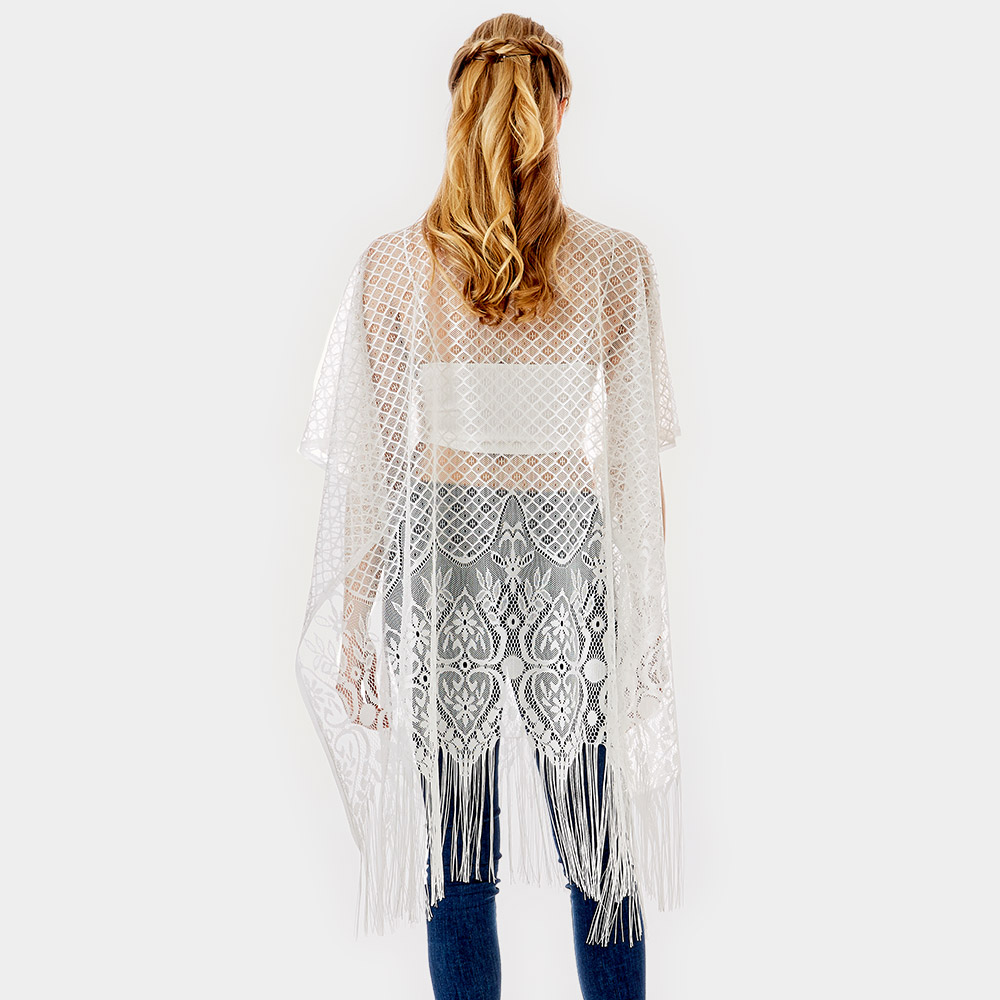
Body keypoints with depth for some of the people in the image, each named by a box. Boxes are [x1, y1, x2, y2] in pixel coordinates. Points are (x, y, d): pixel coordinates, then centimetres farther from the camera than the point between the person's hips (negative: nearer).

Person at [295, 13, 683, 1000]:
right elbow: (639, 459, -5)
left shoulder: (392, 265, -7)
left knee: (457, 850, 15)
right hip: (571, 551, 0)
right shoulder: (617, 262, -8)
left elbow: (370, 462, -5)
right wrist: (650, 611, 6)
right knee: (598, 843, 18)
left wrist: (354, 624, 4)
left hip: (442, 553, 0)